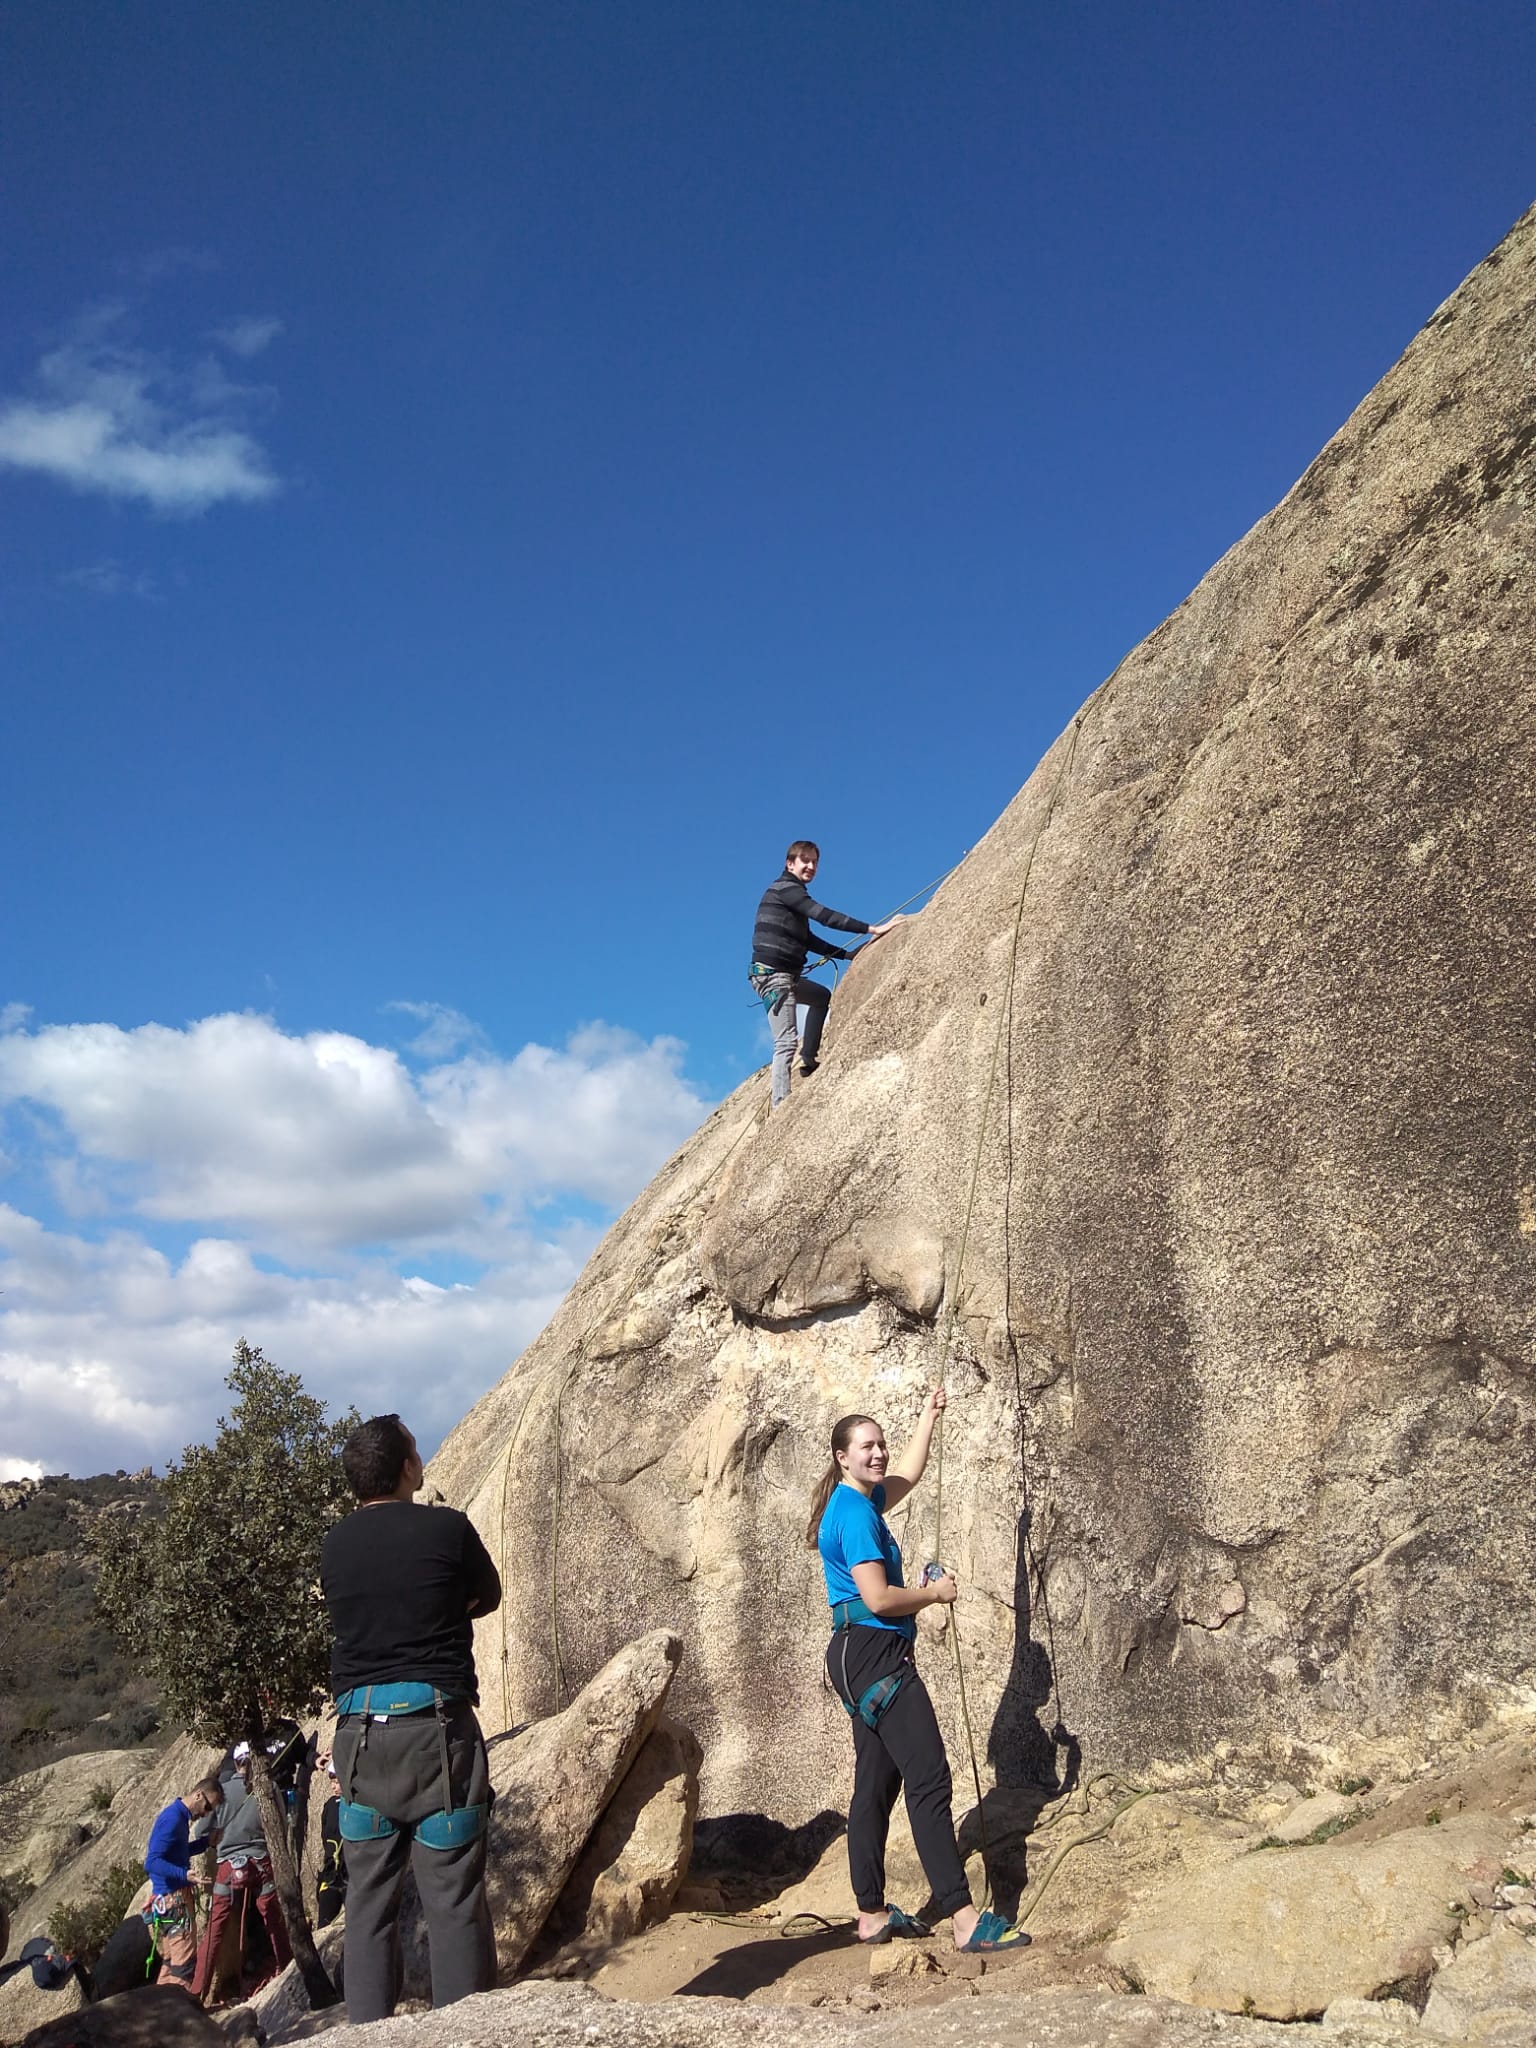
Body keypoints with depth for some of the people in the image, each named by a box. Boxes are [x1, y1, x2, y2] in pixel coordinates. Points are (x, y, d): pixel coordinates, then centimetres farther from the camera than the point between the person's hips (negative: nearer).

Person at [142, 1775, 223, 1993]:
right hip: (174, 1899, -10)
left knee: (171, 1962, 15)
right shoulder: (172, 1819, -17)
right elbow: (151, 1863, -26)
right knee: (184, 1962, -11)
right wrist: (185, 1875, -38)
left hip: (169, 1900, 10)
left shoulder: (178, 1816, 14)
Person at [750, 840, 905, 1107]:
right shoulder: (784, 888, -9)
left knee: (822, 996, 31)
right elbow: (824, 915, -21)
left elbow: (807, 939, 27)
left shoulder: (792, 893, 21)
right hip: (772, 973, -10)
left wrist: (846, 954, 20)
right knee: (786, 1042, -15)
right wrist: (872, 930, -23)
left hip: (788, 975, 10)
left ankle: (809, 1059, 23)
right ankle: (780, 1106, -18)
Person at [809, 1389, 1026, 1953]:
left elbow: (907, 1474, 33)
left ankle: (872, 1914, 18)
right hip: (875, 1654, -11)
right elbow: (879, 1598, -21)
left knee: (877, 1784, 12)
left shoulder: (860, 1501, 14)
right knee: (930, 1779, -13)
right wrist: (935, 1594, -5)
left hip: (862, 1659, 11)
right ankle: (964, 1919, -16)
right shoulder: (855, 1513, -15)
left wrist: (929, 1416, 36)